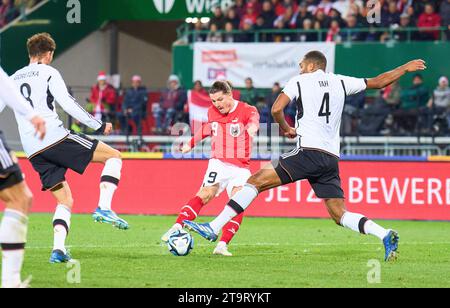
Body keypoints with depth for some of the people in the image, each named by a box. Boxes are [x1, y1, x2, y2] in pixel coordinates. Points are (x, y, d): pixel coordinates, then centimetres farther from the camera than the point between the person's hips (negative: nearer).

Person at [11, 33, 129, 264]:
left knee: (65, 200, 12)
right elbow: (67, 104, -9)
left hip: (33, 153, 6)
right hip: (55, 138, -6)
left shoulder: (13, 79, 21)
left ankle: (58, 248, -10)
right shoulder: (48, 73, 1)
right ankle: (104, 208, -15)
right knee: (114, 156, 4)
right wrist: (98, 126, -6)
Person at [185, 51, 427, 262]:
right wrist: (406, 68, 39)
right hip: (332, 159, 5)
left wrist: (286, 128, 15)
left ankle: (213, 228, -12)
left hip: (309, 153, -5)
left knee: (257, 181, -5)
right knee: (340, 215, 7)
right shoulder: (341, 82, 17)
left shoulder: (300, 81, 6)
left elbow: (276, 109, -5)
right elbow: (379, 82, 25)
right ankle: (385, 235, -13)